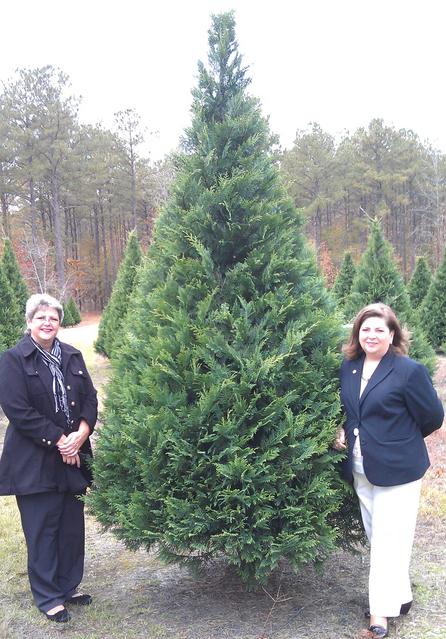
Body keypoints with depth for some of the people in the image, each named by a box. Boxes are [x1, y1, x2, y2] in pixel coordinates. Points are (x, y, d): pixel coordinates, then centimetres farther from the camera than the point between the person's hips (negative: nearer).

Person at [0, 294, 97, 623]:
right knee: (42, 530, 6)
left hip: (73, 456, 5)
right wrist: (58, 440, -15)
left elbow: (90, 398, 6)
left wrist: (81, 433, -11)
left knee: (73, 526, 13)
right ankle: (48, 596, 23)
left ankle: (69, 585, 32)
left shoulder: (72, 356, 6)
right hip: (35, 462, -5)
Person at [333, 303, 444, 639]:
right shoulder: (348, 367, 3)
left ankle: (382, 610, 10)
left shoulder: (410, 370, -15)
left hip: (397, 469, -6)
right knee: (376, 535, 16)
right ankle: (400, 595, 34)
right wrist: (343, 431, 2)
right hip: (361, 469, 6)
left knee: (389, 539, -2)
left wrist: (399, 438, 1)